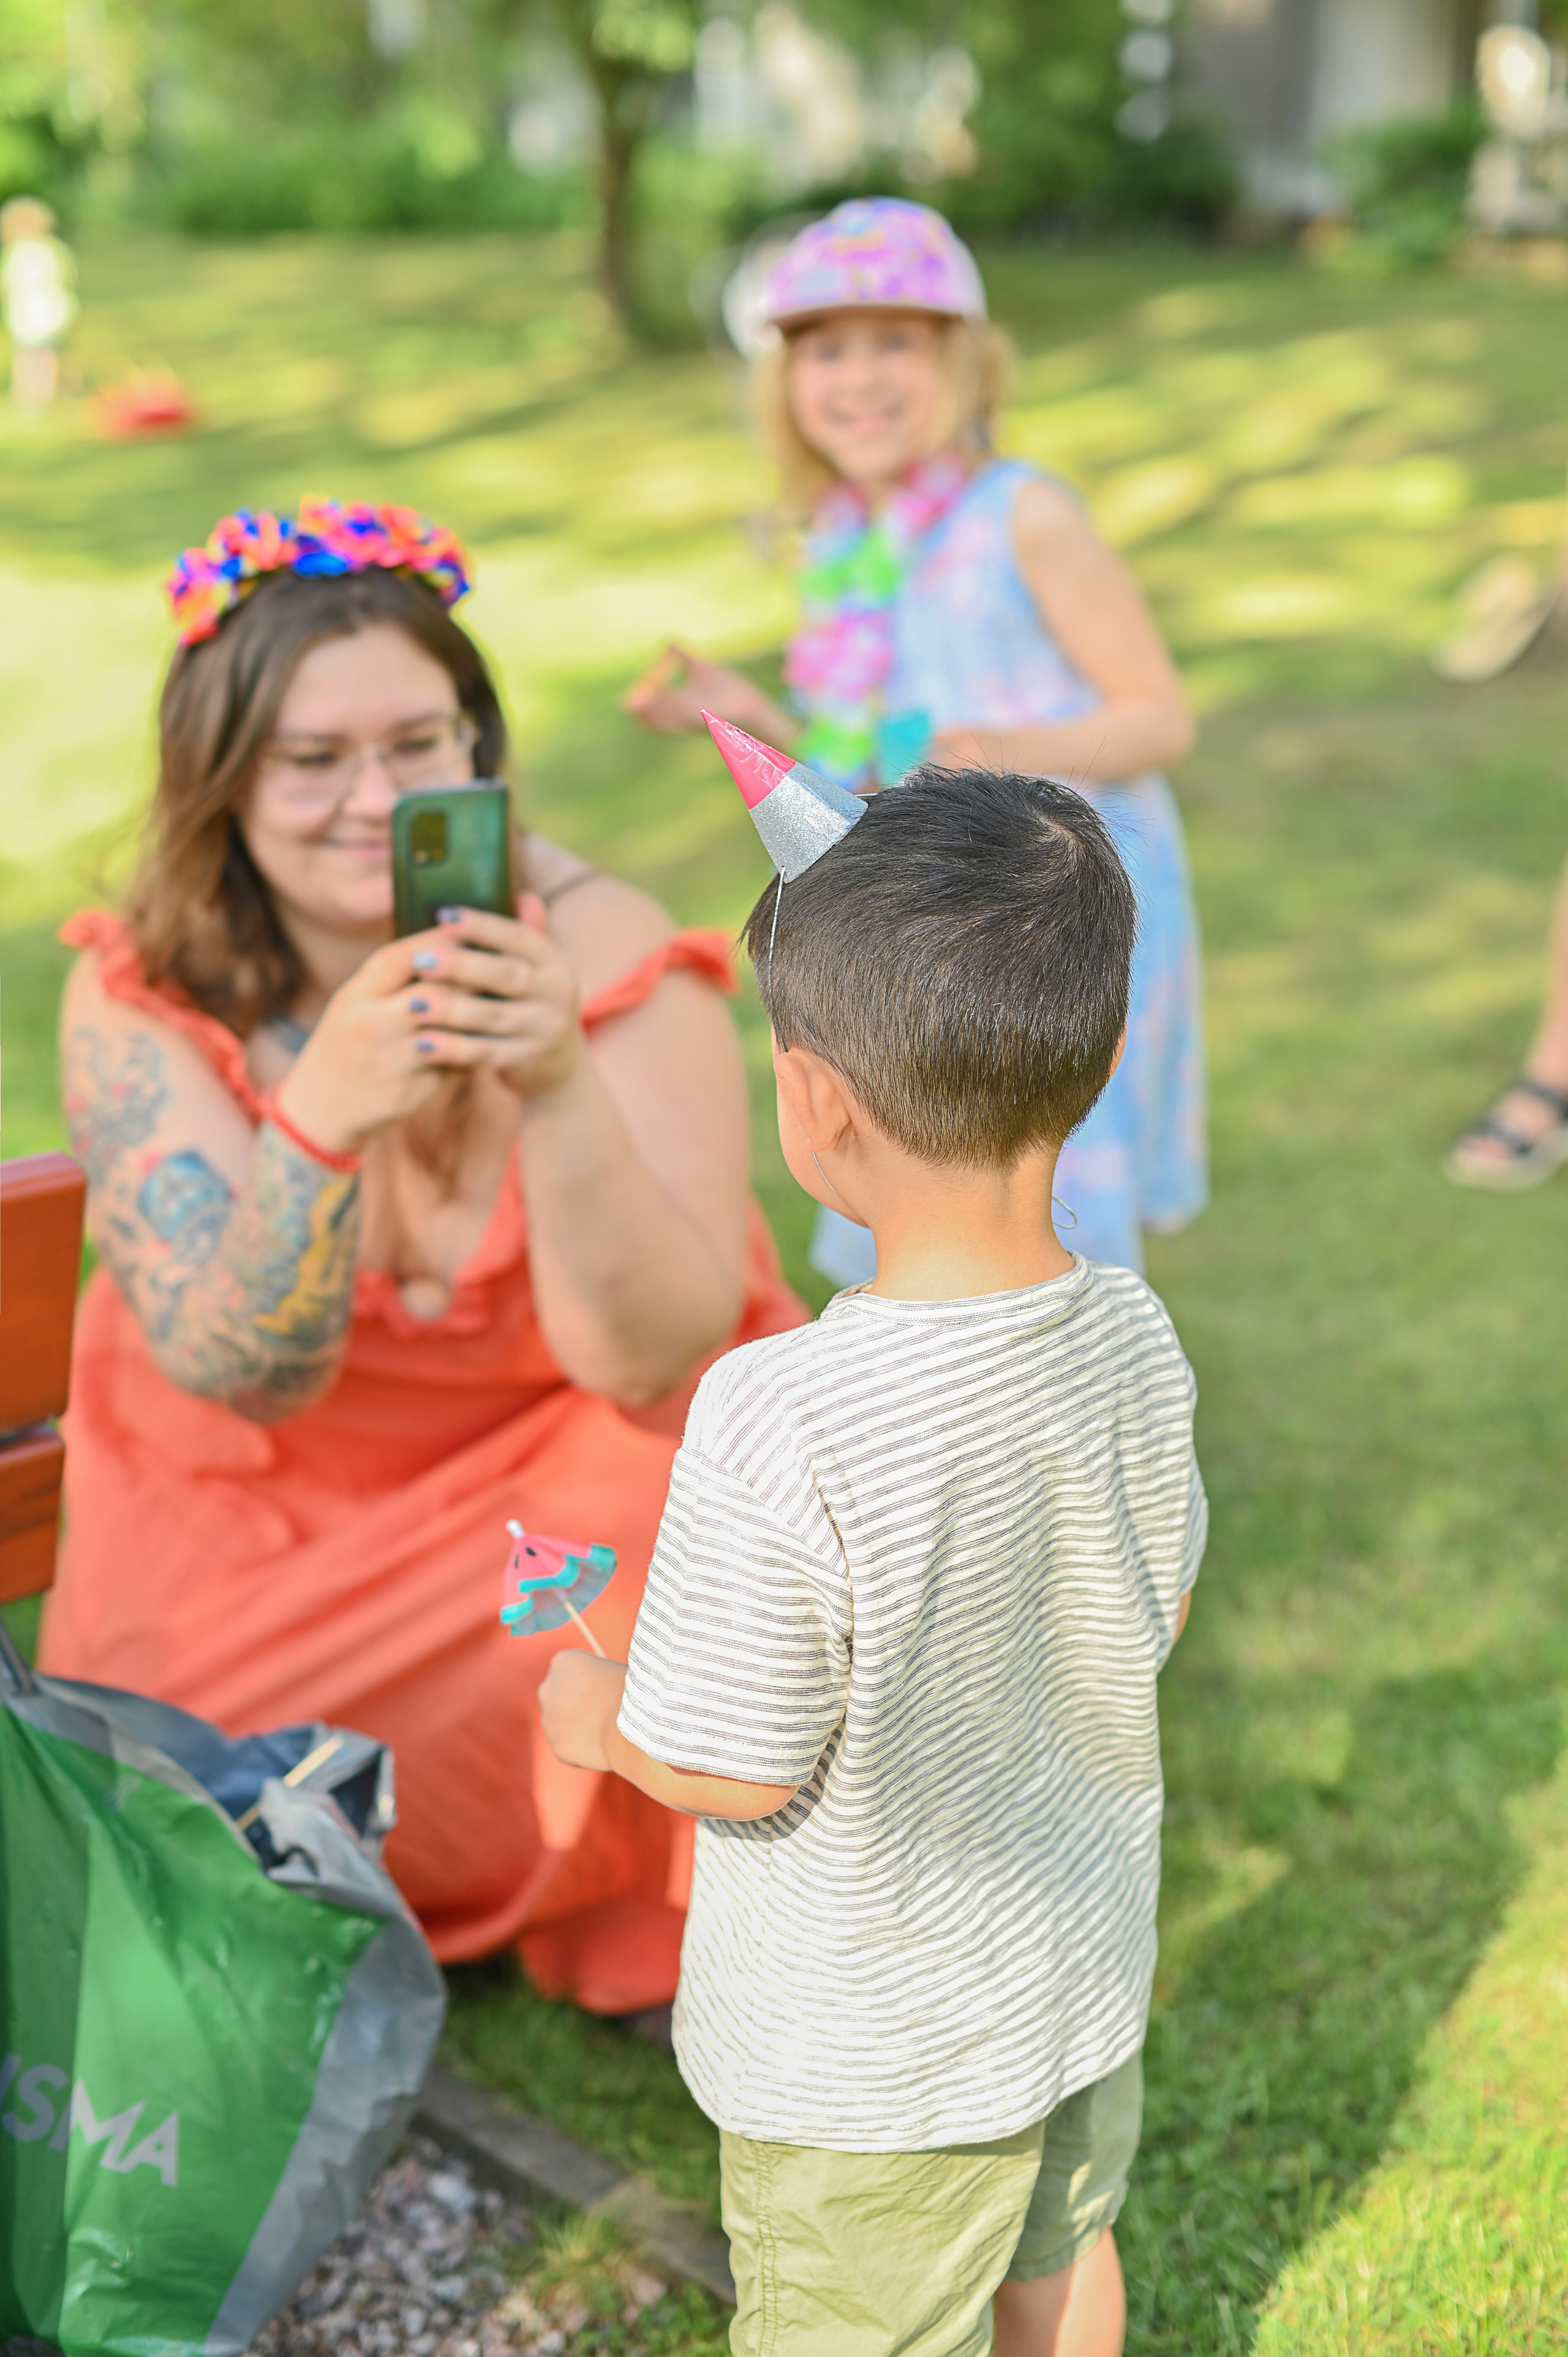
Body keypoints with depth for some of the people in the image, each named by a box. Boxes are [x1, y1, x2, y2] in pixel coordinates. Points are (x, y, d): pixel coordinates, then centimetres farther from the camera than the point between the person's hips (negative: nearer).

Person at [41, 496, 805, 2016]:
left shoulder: (608, 961, -22)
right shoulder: (144, 1001, -17)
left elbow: (656, 1363, -27)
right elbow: (241, 1374, -24)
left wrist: (560, 1087, -45)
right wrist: (321, 1118, -43)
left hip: (574, 1462, -1)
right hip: (262, 1493, 1)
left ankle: (633, 1905, 4)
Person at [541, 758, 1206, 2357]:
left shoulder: (779, 1429, -35)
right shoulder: (1132, 1338, -16)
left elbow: (736, 1769, -25)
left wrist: (599, 1718, -4)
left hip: (872, 2053, -5)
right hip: (1088, 1974, 5)